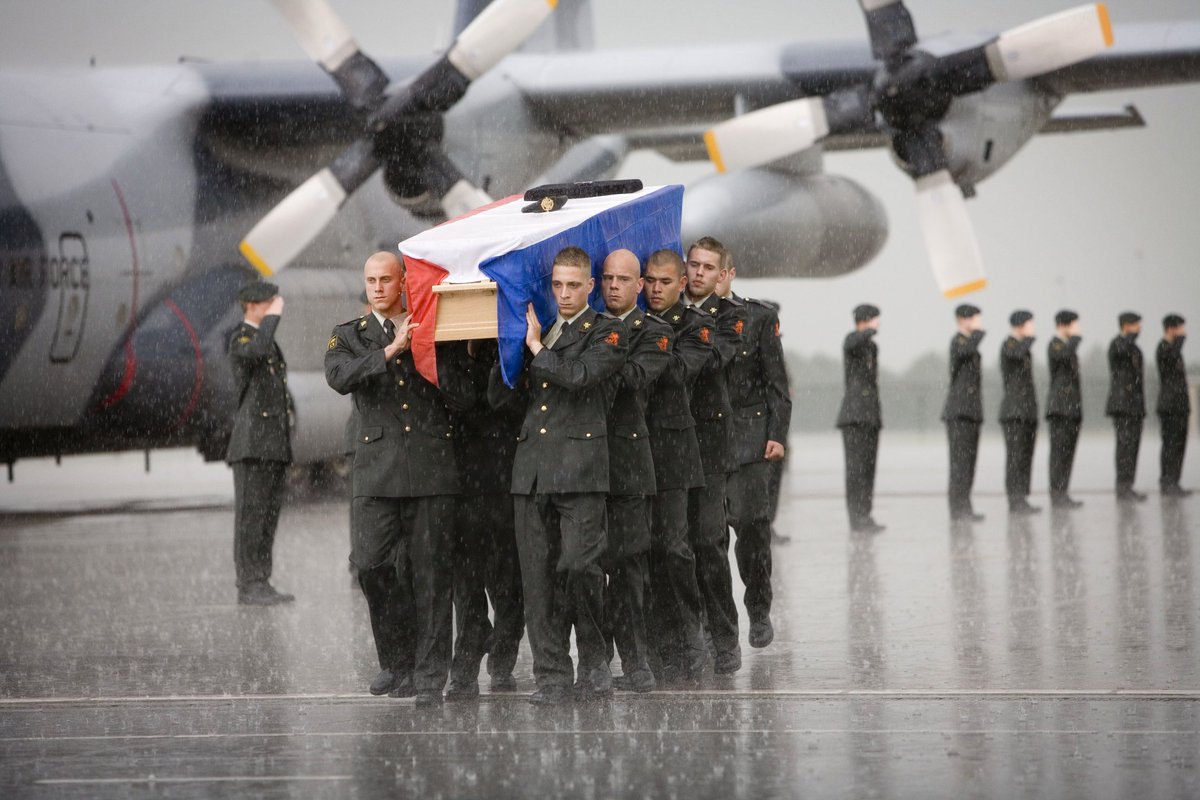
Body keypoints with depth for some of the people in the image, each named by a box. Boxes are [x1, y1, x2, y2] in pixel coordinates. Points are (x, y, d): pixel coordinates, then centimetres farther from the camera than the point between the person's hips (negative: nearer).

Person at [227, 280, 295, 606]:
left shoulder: (270, 342, 21)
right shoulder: (240, 340, -7)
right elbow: (256, 352, -33)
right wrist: (274, 317, -20)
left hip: (275, 445, 9)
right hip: (251, 443, -9)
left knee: (269, 515, 7)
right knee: (250, 515, -8)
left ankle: (261, 584, 8)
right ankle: (249, 585, -8)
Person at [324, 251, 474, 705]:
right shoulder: (350, 336, 13)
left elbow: (462, 398, 3)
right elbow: (338, 377, -9)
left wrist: (433, 351, -7)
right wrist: (391, 351, -14)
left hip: (432, 466, 0)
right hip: (378, 470, 1)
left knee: (430, 573, -1)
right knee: (371, 563, -9)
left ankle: (430, 677, 4)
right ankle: (397, 659, 11)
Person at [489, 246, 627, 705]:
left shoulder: (607, 333, 4)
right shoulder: (535, 330, 19)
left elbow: (579, 376, -15)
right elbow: (496, 396, 14)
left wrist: (537, 347, -4)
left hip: (579, 467, -5)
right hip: (531, 467, 5)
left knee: (579, 565, -13)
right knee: (537, 574, 2)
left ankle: (593, 657, 7)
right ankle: (551, 675, 6)